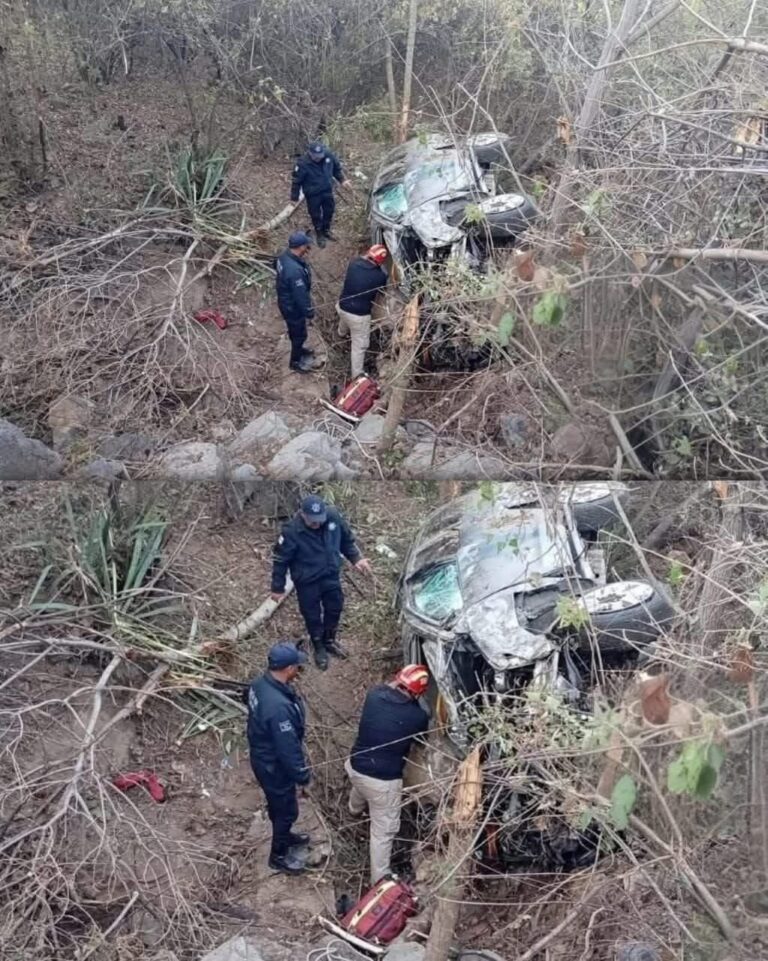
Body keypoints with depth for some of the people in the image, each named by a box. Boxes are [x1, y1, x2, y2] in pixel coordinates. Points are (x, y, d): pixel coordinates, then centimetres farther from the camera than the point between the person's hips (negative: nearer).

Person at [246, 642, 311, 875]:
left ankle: (283, 836, 57)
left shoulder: (260, 684, -12)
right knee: (286, 810, 17)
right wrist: (301, 773, -15)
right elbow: (287, 747, -30)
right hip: (275, 766, -8)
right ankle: (279, 855, 39)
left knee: (278, 805, 32)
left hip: (263, 757, 8)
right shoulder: (278, 706, -42)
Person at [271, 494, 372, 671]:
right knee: (312, 616, 14)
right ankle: (319, 648, 40)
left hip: (331, 576, 4)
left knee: (335, 609, 22)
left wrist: (356, 559, -3)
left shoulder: (333, 517, -19)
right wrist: (278, 587, -9)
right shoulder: (292, 531, -30)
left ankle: (329, 641, 49)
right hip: (307, 582, -4)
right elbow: (281, 560, -16)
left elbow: (347, 540, 3)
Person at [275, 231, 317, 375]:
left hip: (286, 301, 8)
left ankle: (297, 350, 58)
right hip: (293, 307, -8)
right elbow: (300, 295, -30)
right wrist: (309, 311, -15)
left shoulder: (284, 256, -13)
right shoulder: (295, 271, -42)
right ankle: (295, 361, 40)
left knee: (295, 331, 33)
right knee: (299, 333, 17)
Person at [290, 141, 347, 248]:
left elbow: (337, 167, 5)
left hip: (327, 191, 4)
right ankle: (319, 235, 38)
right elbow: (296, 181, -17)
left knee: (329, 211, 22)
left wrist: (342, 180, 10)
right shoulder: (303, 163, -29)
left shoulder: (329, 156, -18)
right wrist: (294, 198, -11)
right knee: (316, 215, 13)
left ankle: (326, 230, 49)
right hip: (313, 194, -4)